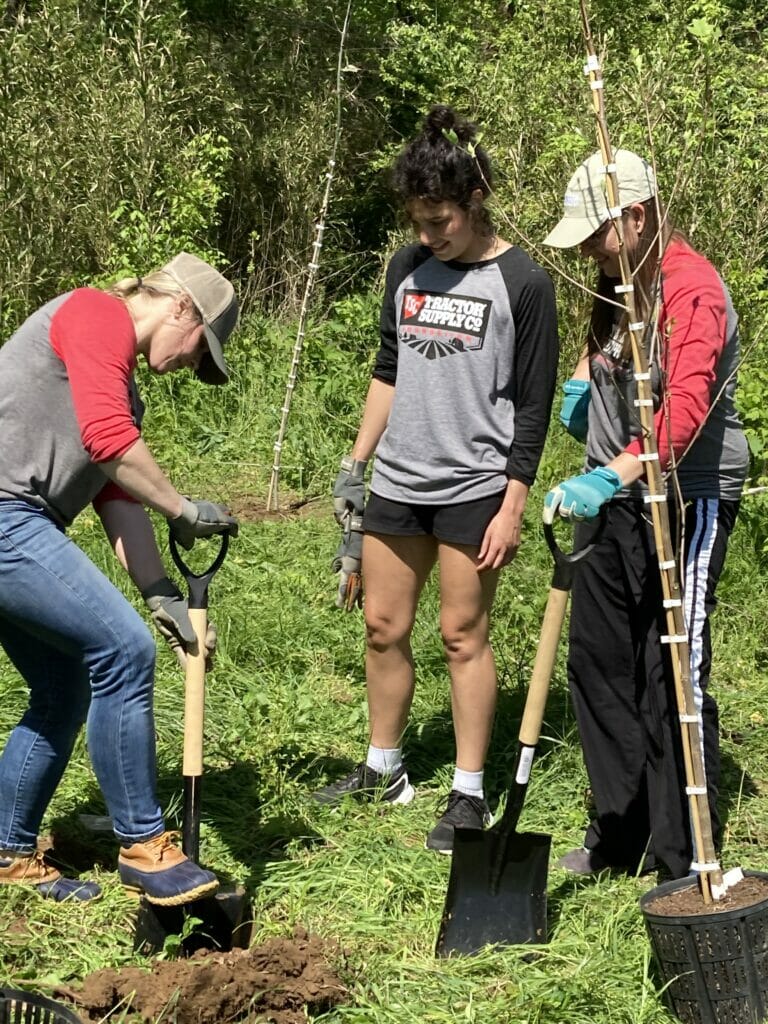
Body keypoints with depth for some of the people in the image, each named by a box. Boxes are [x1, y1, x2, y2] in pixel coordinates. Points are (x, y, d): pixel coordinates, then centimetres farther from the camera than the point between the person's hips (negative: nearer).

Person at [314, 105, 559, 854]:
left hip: (474, 487, -6)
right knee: (383, 627, 10)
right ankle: (383, 769, 26)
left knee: (462, 634, -2)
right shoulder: (407, 268, 9)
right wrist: (355, 464, 13)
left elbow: (532, 405, -7)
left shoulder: (523, 283, -7)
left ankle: (469, 795, 7)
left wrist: (512, 507, -11)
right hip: (397, 483, 6)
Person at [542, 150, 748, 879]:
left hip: (686, 497, -9)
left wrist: (610, 477, -47)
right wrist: (583, 381, 13)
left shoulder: (692, 290, -20)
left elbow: (684, 409, -35)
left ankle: (685, 862, 5)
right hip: (615, 493, 9)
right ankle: (619, 833, 24)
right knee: (597, 662, 12)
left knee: (674, 677, -5)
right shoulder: (616, 279, 9)